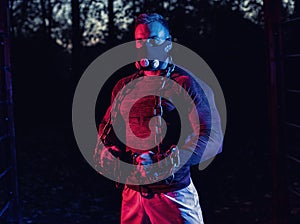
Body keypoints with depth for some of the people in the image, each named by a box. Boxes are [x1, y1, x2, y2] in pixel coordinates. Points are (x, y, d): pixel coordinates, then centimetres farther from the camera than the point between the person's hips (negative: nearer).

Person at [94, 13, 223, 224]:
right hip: (132, 192, 5)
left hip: (173, 195, -5)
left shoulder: (188, 85, -6)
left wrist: (167, 163, -23)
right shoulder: (124, 87, 12)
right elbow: (107, 127, 23)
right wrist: (105, 152, 1)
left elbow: (212, 137, -14)